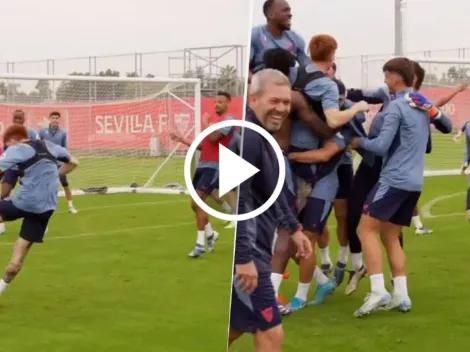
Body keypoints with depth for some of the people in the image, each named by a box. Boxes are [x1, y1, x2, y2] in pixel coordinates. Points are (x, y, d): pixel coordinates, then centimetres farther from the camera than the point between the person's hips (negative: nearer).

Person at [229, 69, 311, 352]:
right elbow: (235, 203, -26)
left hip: (253, 248, 11)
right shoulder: (246, 137, -20)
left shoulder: (262, 135, 13)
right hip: (244, 252, -11)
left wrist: (294, 228, 27)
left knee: (237, 326, 21)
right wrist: (243, 258, -27)